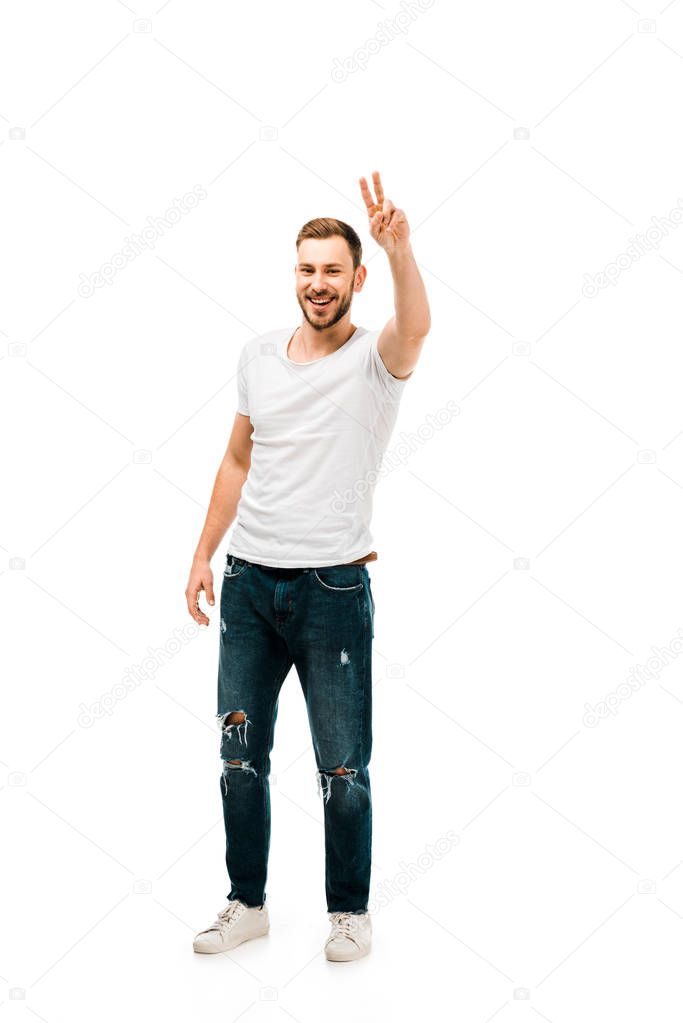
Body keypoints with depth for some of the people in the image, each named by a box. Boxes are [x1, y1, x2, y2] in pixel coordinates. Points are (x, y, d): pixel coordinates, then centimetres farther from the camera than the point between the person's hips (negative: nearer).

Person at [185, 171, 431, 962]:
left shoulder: (375, 357, -7)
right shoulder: (257, 355, 8)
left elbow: (416, 326, -31)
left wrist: (399, 250, -50)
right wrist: (203, 555, 13)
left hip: (333, 590, -5)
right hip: (247, 579, 5)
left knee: (343, 769, 4)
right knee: (240, 755, 13)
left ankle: (349, 910, 24)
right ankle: (246, 904, 29)